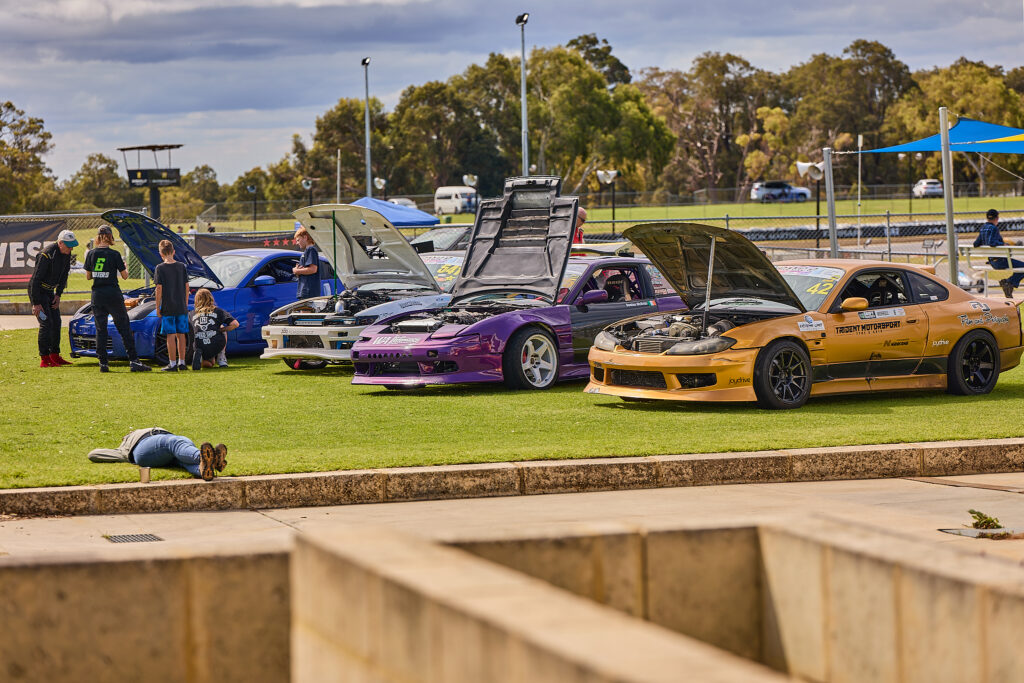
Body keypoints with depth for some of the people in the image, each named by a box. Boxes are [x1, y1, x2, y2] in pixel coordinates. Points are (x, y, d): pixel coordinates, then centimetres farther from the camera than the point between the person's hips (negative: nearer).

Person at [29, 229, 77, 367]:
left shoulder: (66, 254, -1)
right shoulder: (47, 255, -27)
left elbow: (64, 274, 13)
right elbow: (36, 279, -25)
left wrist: (58, 294, 5)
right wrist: (36, 303, -24)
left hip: (49, 291, 8)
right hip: (37, 290, -8)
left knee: (56, 322, 8)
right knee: (46, 323, -14)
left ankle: (55, 356, 15)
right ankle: (44, 359, -11)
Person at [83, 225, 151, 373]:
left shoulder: (91, 254, 1)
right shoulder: (114, 254, -8)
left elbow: (88, 276, 7)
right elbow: (124, 276, -2)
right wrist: (124, 267, 19)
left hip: (97, 294, 3)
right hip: (113, 294, -3)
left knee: (100, 329, 9)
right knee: (124, 328, 1)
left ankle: (103, 362, 4)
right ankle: (133, 361, -3)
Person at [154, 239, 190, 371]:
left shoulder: (160, 268, -8)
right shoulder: (181, 266, 4)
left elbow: (159, 288, -10)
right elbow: (186, 287, 6)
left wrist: (157, 307, -3)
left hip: (167, 308, -4)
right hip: (181, 307, 4)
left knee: (171, 335, -2)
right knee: (181, 335, 10)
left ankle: (172, 363, -2)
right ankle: (181, 362, 14)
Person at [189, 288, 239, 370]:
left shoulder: (193, 314, 15)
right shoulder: (218, 311, 7)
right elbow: (235, 324, -1)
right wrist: (221, 330, 13)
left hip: (200, 347, 2)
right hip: (216, 346, -2)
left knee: (209, 364, 34)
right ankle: (221, 357, 21)